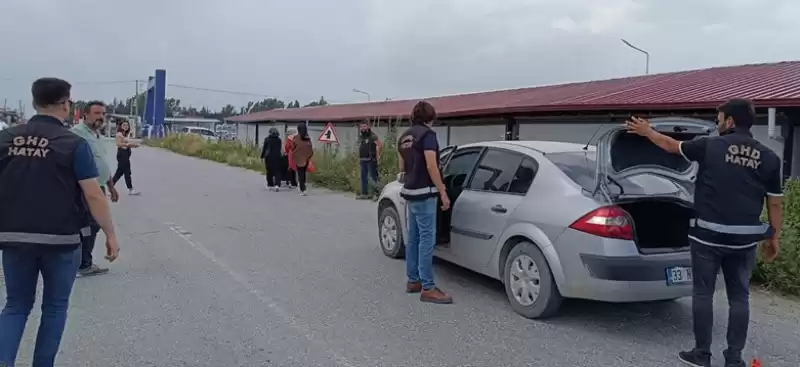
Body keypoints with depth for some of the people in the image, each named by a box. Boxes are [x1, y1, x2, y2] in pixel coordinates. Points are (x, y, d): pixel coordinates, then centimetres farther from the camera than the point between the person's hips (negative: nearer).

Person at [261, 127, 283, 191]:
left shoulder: (267, 139, -2)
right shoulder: (279, 140, 4)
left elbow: (264, 148, 0)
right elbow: (280, 149, 7)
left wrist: (262, 156, 10)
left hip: (269, 157, -1)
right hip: (278, 157, 1)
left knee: (269, 171, 10)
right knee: (277, 171, 0)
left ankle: (270, 185, 17)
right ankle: (277, 185, -16)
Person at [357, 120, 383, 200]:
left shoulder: (373, 136, -8)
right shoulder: (361, 137, 17)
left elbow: (380, 145, -18)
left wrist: (377, 155, -15)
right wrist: (359, 160, 18)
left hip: (371, 160, -8)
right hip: (363, 160, 8)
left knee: (373, 177, -9)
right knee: (363, 177, 9)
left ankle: (377, 193, -3)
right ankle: (364, 194, 15)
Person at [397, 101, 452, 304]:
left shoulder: (404, 137, 15)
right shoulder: (427, 134, -11)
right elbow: (431, 167, -18)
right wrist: (443, 193, -15)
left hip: (409, 191, 9)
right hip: (423, 193, -9)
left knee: (413, 237, 13)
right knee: (427, 238, -8)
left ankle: (413, 281, 19)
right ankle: (428, 288, -7)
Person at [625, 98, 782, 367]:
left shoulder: (710, 146, -5)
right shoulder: (769, 158, 2)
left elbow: (672, 145, 11)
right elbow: (774, 203, 6)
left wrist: (646, 131, 27)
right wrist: (773, 237, 16)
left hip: (708, 234, -3)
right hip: (744, 238, 3)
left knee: (703, 293, 8)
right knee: (739, 297, 11)